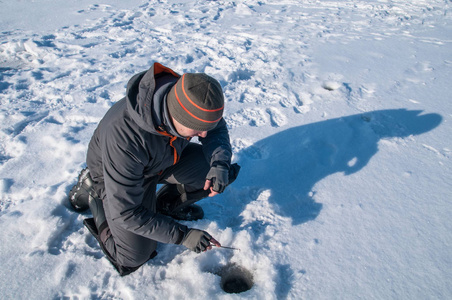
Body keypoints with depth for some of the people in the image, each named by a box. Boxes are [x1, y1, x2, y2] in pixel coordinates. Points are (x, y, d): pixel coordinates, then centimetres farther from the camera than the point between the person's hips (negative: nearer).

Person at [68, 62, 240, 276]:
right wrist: (182, 236, -31)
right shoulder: (125, 138, -43)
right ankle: (94, 192, 13)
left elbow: (217, 129, -7)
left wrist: (220, 164, -27)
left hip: (168, 159, 5)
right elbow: (125, 213, -33)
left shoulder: (188, 96, -28)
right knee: (132, 259, -7)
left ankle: (166, 204, 12)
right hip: (115, 175, -4)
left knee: (222, 175, -13)